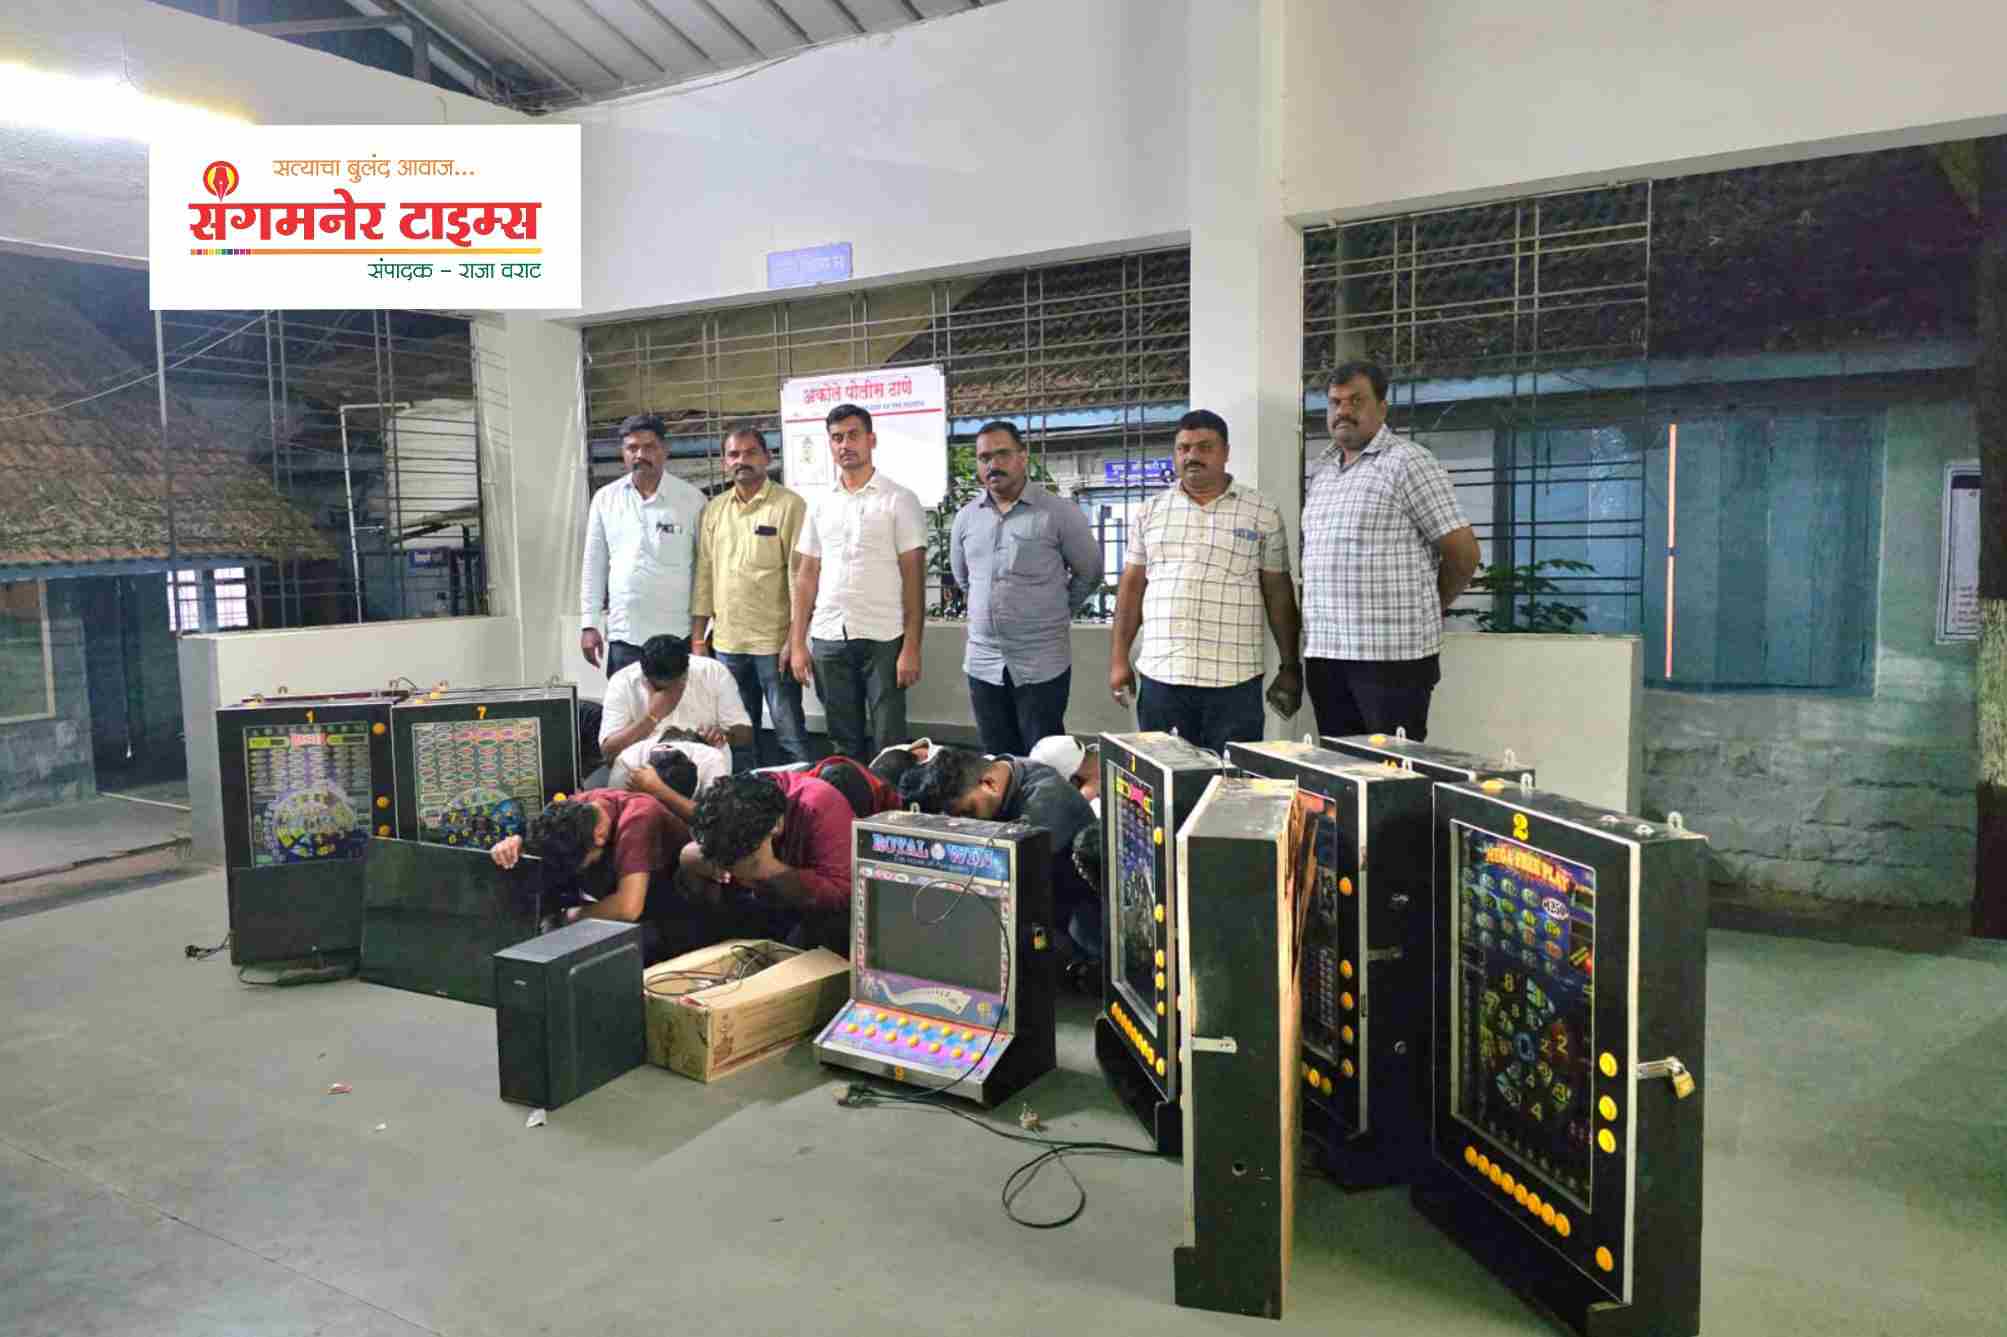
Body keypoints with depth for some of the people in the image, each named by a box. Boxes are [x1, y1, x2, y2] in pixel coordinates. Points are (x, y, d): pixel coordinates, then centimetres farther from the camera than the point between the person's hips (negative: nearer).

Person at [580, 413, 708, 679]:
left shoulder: (692, 499, -2)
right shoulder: (605, 499, 6)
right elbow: (594, 565, 10)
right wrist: (589, 624, 7)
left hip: (678, 634, -2)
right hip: (623, 634, 2)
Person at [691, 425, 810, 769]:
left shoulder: (790, 505, -5)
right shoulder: (713, 509, 11)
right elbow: (704, 575, 13)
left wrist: (796, 638, -14)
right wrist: (697, 638, 9)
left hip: (774, 643, -5)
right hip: (726, 643, 5)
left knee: (790, 734, 0)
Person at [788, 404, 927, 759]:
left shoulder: (900, 500, -2)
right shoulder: (820, 505, 11)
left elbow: (913, 577, -5)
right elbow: (807, 576, 13)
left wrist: (912, 646, -12)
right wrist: (798, 643, 6)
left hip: (883, 639, -4)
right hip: (828, 640, 4)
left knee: (889, 746, 1)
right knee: (843, 744, 12)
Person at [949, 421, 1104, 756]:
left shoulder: (1059, 514, -7)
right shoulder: (965, 517, 8)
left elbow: (1089, 574, 2)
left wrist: (1054, 614, 5)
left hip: (1042, 664, -4)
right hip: (982, 663, 5)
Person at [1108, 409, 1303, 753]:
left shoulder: (1263, 514, 4)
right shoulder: (1151, 511, 11)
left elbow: (1278, 593, 5)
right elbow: (1132, 587, 12)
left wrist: (1290, 667, 4)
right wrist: (1119, 659, 7)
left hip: (1233, 680, -2)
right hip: (1160, 675, 2)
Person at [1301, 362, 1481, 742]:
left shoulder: (1408, 463, -6)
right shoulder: (1321, 471, 16)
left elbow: (1463, 553, -6)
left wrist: (1427, 608, 9)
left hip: (1392, 654, -6)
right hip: (1324, 653, 7)